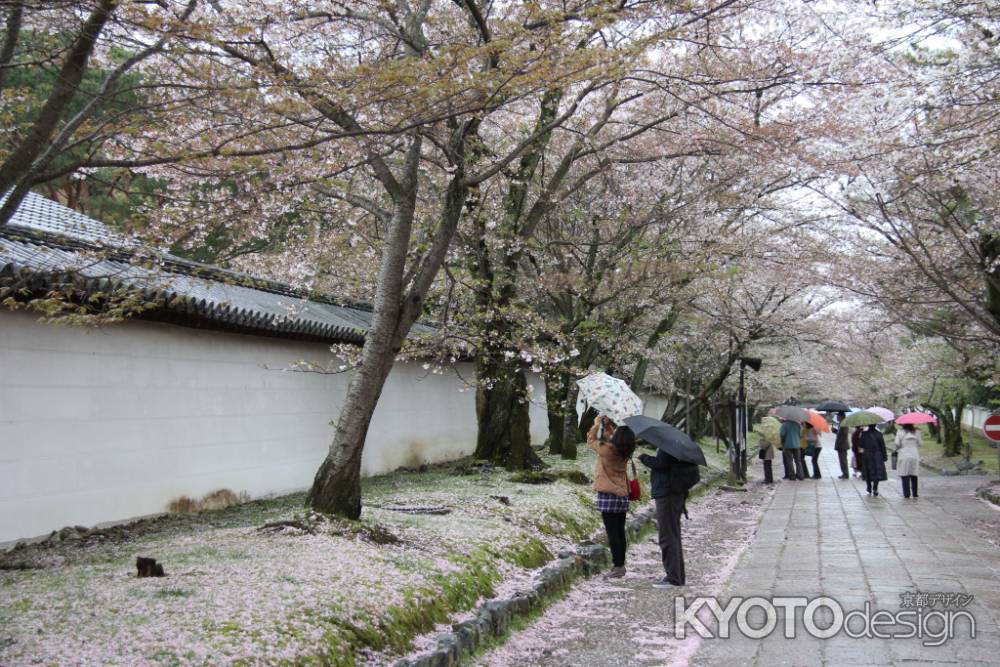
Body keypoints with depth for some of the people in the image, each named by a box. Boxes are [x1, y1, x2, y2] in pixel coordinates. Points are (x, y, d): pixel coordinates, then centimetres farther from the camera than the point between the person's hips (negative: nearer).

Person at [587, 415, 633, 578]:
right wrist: (607, 424, 19)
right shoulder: (625, 453, 1)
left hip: (608, 495, -7)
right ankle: (620, 564, 20)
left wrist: (597, 424, 11)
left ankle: (618, 566, -4)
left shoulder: (607, 450, -17)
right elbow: (614, 442, 22)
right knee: (620, 532, 13)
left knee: (612, 533, -4)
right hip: (623, 495, 7)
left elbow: (591, 440, 0)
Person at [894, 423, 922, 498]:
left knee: (905, 475, 0)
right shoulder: (916, 433, 4)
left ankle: (906, 494, -3)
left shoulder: (900, 433, -5)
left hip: (904, 456, -3)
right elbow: (920, 444, 6)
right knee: (914, 475, 9)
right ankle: (915, 494, 9)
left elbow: (897, 444, -8)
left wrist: (896, 449, 12)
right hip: (915, 456, 3)